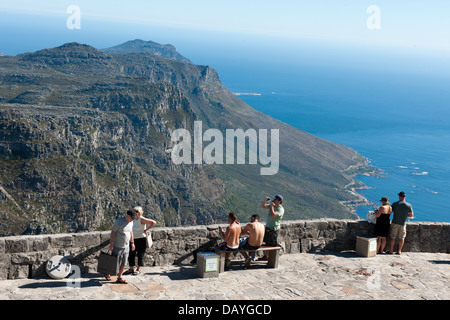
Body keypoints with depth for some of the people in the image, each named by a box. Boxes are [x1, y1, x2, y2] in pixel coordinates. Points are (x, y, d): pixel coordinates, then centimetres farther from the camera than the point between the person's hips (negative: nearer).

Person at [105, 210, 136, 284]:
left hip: (126, 247, 6)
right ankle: (107, 274, 24)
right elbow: (113, 232, -14)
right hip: (117, 247, -6)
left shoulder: (131, 222, 6)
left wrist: (132, 243, 18)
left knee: (123, 264, 6)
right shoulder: (119, 221, -15)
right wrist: (111, 244, -16)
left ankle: (119, 278, 17)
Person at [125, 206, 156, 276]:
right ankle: (131, 269, 20)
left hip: (141, 239, -6)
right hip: (133, 239, 6)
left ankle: (138, 269, 14)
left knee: (140, 255, 3)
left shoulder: (142, 219, -14)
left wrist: (146, 229, -13)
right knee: (131, 254, 7)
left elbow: (153, 222, -17)